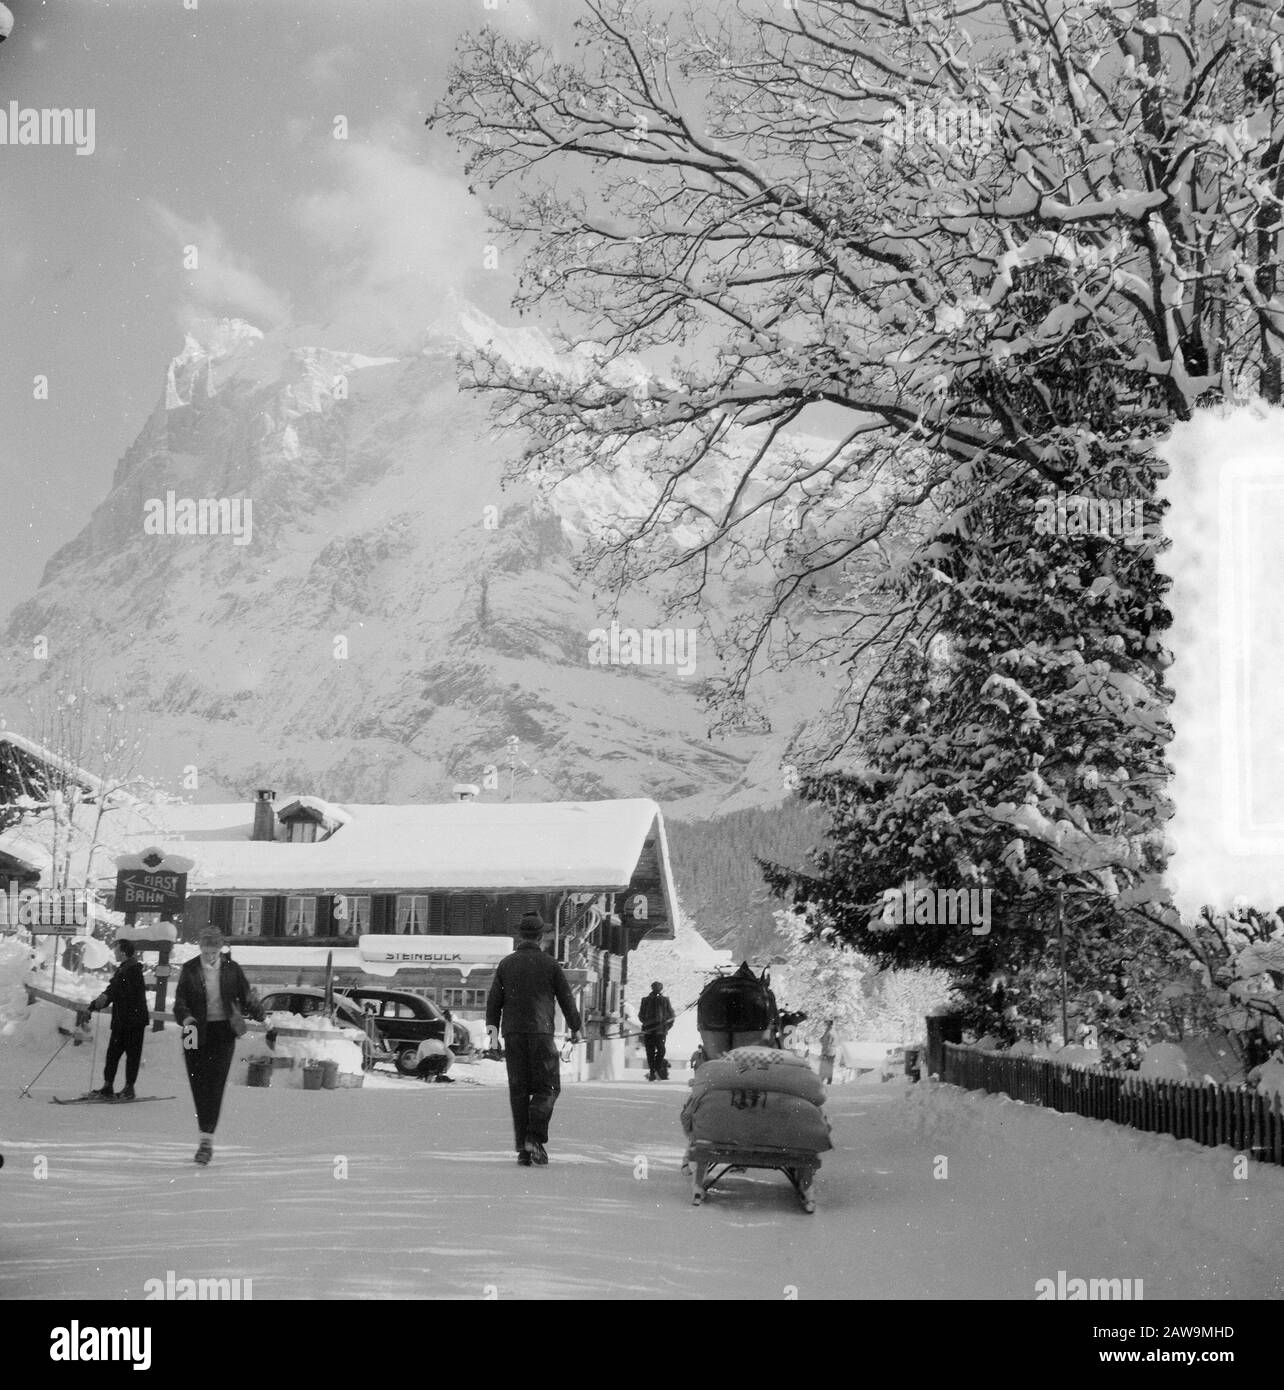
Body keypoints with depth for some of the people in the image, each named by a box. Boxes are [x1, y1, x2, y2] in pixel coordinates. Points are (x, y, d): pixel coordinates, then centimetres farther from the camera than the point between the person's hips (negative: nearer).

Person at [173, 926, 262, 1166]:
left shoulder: (231, 969, 3)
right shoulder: (189, 970, 2)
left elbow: (246, 997, 9)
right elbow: (180, 1001, -2)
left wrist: (261, 1016, -8)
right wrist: (186, 1018, -22)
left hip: (223, 1032, -1)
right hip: (196, 1033, 1)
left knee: (214, 1085, -10)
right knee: (198, 1085, 4)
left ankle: (207, 1138, -12)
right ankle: (206, 1133, 20)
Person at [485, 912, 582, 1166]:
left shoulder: (506, 964, 9)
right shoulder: (549, 964, 0)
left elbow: (494, 999, 4)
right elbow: (566, 999, 5)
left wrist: (492, 1027, 1)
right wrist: (575, 1028, 16)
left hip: (512, 1034, 3)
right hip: (540, 1032, -3)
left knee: (519, 1090, 6)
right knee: (547, 1088, 4)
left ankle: (522, 1148, 3)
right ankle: (535, 1139, -13)